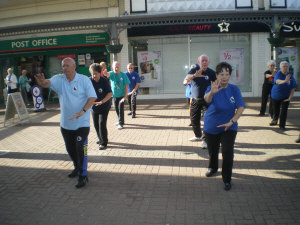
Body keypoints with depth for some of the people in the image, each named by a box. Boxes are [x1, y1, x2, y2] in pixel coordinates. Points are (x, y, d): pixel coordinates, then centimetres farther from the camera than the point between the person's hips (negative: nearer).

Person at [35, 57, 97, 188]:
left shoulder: (84, 80, -9)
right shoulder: (59, 79, 0)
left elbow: (92, 97, -14)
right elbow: (48, 83, -19)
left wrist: (82, 111, -27)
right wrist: (42, 82, -44)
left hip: (82, 122, -5)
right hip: (66, 123, 5)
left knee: (80, 148, -9)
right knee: (70, 148, 18)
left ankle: (83, 176, 3)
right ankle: (77, 168, 41)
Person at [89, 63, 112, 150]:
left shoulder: (104, 80, -14)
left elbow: (110, 93, -17)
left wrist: (101, 102, -28)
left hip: (104, 107, -4)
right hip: (94, 106, 4)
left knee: (102, 124, -11)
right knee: (96, 125, 13)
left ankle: (104, 143, 2)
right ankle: (101, 139, 34)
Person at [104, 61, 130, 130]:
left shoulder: (123, 75, -10)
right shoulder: (111, 73, -8)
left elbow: (126, 86, -9)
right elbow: (108, 74, -34)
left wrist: (125, 96, -14)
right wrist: (105, 73, -59)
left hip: (122, 95, -3)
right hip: (114, 95, 3)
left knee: (121, 108, -8)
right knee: (116, 109, 15)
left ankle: (121, 123, 1)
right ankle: (120, 121, 34)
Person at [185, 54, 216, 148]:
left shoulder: (211, 72, -5)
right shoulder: (194, 69, -4)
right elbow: (187, 77, -24)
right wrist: (195, 75, -46)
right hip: (195, 100, 2)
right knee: (194, 119, 14)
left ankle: (205, 140, -4)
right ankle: (198, 135, 38)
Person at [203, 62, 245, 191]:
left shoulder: (234, 89, -6)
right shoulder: (212, 88, -12)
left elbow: (241, 107, -9)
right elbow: (207, 99, -33)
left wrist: (231, 121, -21)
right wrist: (211, 93, -57)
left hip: (229, 127, 0)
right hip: (211, 127, 0)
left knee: (227, 152, -13)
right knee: (212, 151, 16)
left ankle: (227, 180, 4)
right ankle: (212, 168, 47)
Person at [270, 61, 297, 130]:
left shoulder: (290, 76, -11)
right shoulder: (278, 74, -18)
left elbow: (293, 87, -9)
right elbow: (277, 81, -41)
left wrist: (290, 97, -16)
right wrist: (284, 81, -61)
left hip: (285, 96, 1)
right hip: (276, 95, 0)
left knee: (284, 110, -9)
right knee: (276, 110, 14)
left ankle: (282, 125, 3)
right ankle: (275, 121, 41)